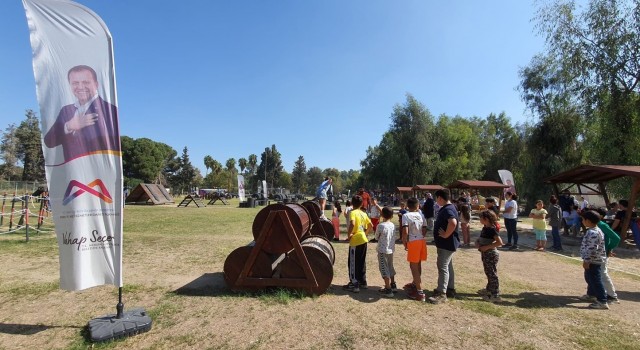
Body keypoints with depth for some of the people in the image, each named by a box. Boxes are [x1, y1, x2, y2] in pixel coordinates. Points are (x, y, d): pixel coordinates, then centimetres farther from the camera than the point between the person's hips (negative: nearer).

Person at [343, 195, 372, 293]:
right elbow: (370, 226, 13)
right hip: (363, 240, 7)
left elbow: (352, 224, -28)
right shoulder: (364, 214, 9)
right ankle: (362, 282, 27)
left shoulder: (353, 212, -11)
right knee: (362, 262, 17)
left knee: (353, 263, 2)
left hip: (355, 241, -7)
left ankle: (354, 284, 5)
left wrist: (348, 234, -16)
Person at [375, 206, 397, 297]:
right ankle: (393, 285, 35)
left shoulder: (380, 226, -17)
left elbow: (376, 238, -7)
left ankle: (388, 290, -1)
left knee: (384, 269, -1)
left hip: (382, 250, -7)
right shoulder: (393, 225, 1)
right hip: (391, 250, 7)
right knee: (390, 267, 21)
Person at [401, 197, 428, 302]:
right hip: (422, 241, 6)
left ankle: (420, 292, -1)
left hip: (413, 242, -6)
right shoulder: (421, 215, 7)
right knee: (418, 265, 22)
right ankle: (414, 284, 41)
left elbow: (405, 232, -16)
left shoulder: (406, 216, -9)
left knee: (413, 266, 1)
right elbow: (424, 230, 7)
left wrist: (404, 243, -4)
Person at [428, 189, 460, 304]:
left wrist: (446, 235, -28)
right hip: (446, 244, 11)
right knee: (448, 266, 17)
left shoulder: (447, 209, -22)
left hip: (446, 244, -11)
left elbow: (453, 223, -39)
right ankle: (450, 289, 29)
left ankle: (441, 294, -3)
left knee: (443, 267, -8)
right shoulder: (446, 208, 12)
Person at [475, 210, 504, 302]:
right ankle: (489, 289, 35)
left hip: (491, 255, -9)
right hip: (486, 254, 9)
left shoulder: (491, 229, -20)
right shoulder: (485, 228, 8)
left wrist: (487, 247, -24)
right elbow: (480, 238, 19)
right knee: (488, 273, 21)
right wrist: (477, 242, -3)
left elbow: (500, 242, -27)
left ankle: (496, 295, 7)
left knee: (492, 274, -1)